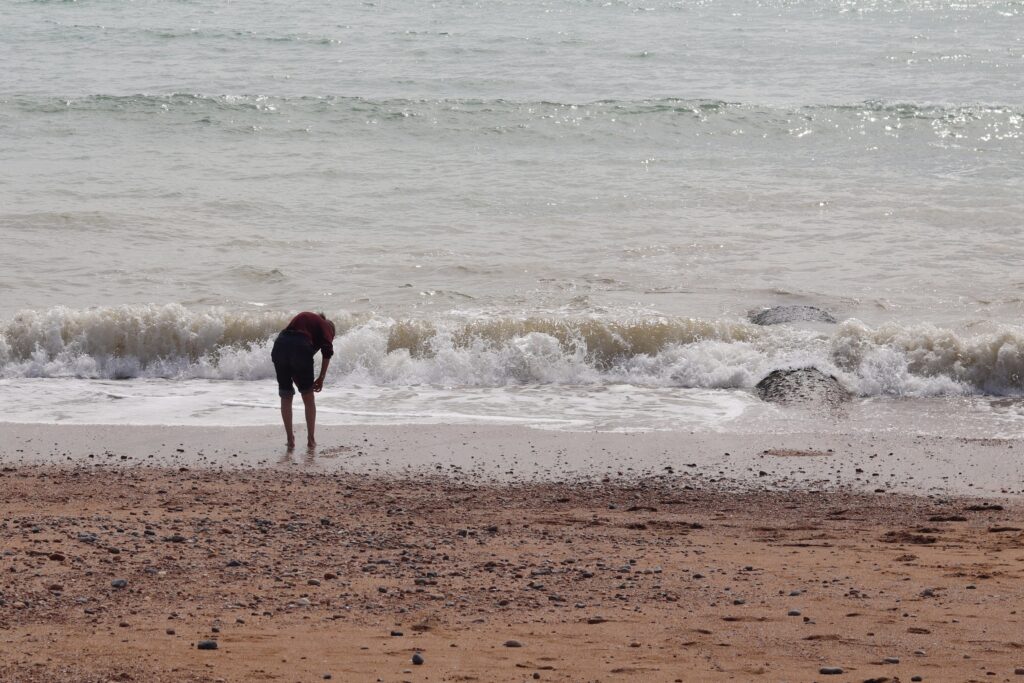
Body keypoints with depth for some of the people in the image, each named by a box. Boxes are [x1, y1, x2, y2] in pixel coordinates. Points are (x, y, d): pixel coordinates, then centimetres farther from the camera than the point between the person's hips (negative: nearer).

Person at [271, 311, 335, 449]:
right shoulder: (325, 326, 19)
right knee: (308, 396, 14)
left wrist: (296, 379, 26)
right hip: (300, 348, -4)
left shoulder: (304, 317, 34)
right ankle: (311, 439, 18)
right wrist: (321, 378, 6)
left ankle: (290, 439, 17)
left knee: (286, 397, 16)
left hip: (279, 345, 4)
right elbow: (327, 351, 0)